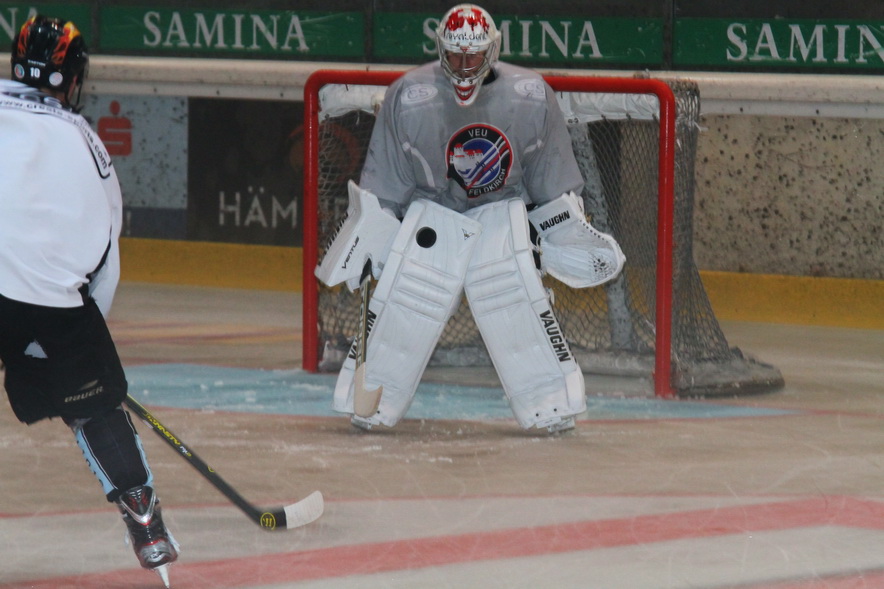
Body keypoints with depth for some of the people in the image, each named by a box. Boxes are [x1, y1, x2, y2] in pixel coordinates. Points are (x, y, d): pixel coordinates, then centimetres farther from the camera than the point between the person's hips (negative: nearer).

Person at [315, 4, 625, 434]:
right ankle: (367, 409, 10)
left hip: (501, 221, 0)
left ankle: (553, 410, 6)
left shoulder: (531, 97, -9)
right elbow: (380, 187, -2)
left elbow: (552, 181, 4)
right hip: (429, 216, 0)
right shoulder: (407, 97, -12)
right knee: (397, 319, -6)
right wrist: (366, 241, -2)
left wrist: (570, 235, 7)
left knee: (524, 317, -8)